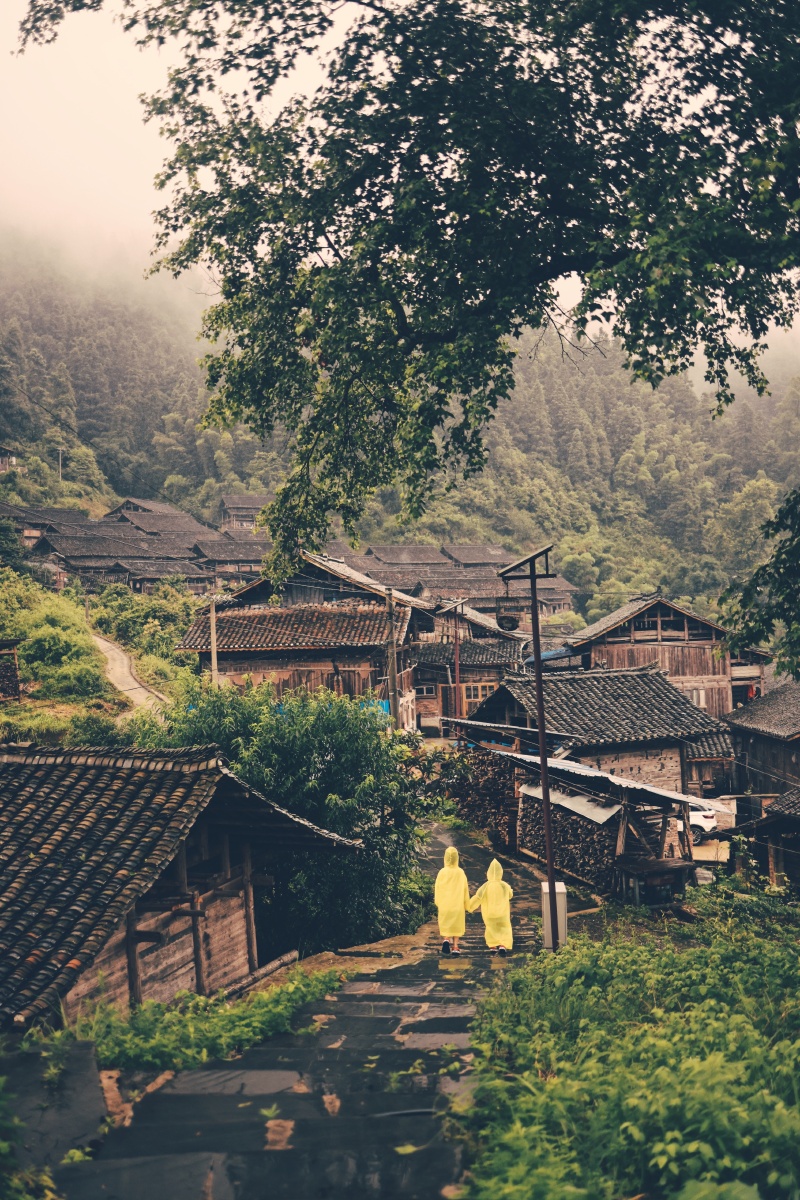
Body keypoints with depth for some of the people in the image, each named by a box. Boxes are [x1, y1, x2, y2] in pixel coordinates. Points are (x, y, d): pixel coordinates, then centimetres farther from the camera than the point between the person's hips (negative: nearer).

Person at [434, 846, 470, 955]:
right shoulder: (460, 872, -7)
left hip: (444, 904, 0)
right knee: (457, 924, 13)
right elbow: (465, 889, 1)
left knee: (445, 924, 12)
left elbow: (437, 888, -2)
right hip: (458, 904, 1)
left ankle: (446, 939, -14)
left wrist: (437, 901, 13)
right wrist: (466, 904, 12)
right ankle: (455, 946, 9)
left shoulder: (442, 872, -9)